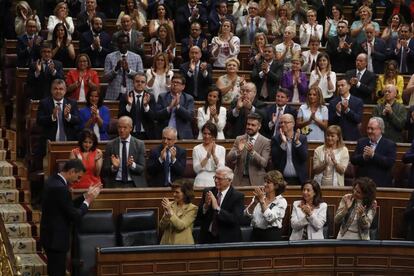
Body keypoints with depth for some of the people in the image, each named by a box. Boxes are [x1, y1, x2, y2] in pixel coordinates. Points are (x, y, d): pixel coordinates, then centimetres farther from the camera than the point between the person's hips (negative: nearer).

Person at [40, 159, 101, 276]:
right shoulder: (60, 188, -25)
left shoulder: (53, 181, 6)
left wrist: (86, 196, 11)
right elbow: (75, 216, -21)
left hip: (51, 236, 10)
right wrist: (88, 201, -7)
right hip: (56, 238, -10)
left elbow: (69, 206, 13)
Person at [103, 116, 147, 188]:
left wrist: (132, 165, -17)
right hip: (115, 184, 0)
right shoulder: (110, 145, 7)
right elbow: (105, 170, 6)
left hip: (134, 184, 0)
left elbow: (142, 169, 2)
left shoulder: (139, 144, 6)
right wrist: (114, 167, -15)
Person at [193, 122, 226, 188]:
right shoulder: (196, 149, 6)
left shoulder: (221, 149, 9)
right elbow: (196, 169, -4)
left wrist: (214, 154, -13)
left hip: (216, 182, 1)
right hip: (201, 182, -1)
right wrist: (207, 157, -14)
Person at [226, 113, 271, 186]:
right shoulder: (239, 139, 6)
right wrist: (238, 151, -21)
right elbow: (228, 160, -2)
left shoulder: (265, 142, -2)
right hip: (239, 180, 2)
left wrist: (252, 151, -28)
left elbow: (264, 163, -13)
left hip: (256, 181, -2)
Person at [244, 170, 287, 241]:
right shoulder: (258, 197, 11)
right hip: (256, 234, 3)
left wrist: (262, 200, -12)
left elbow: (270, 218, -13)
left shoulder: (281, 201, 1)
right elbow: (247, 214, 1)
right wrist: (255, 202, -12)